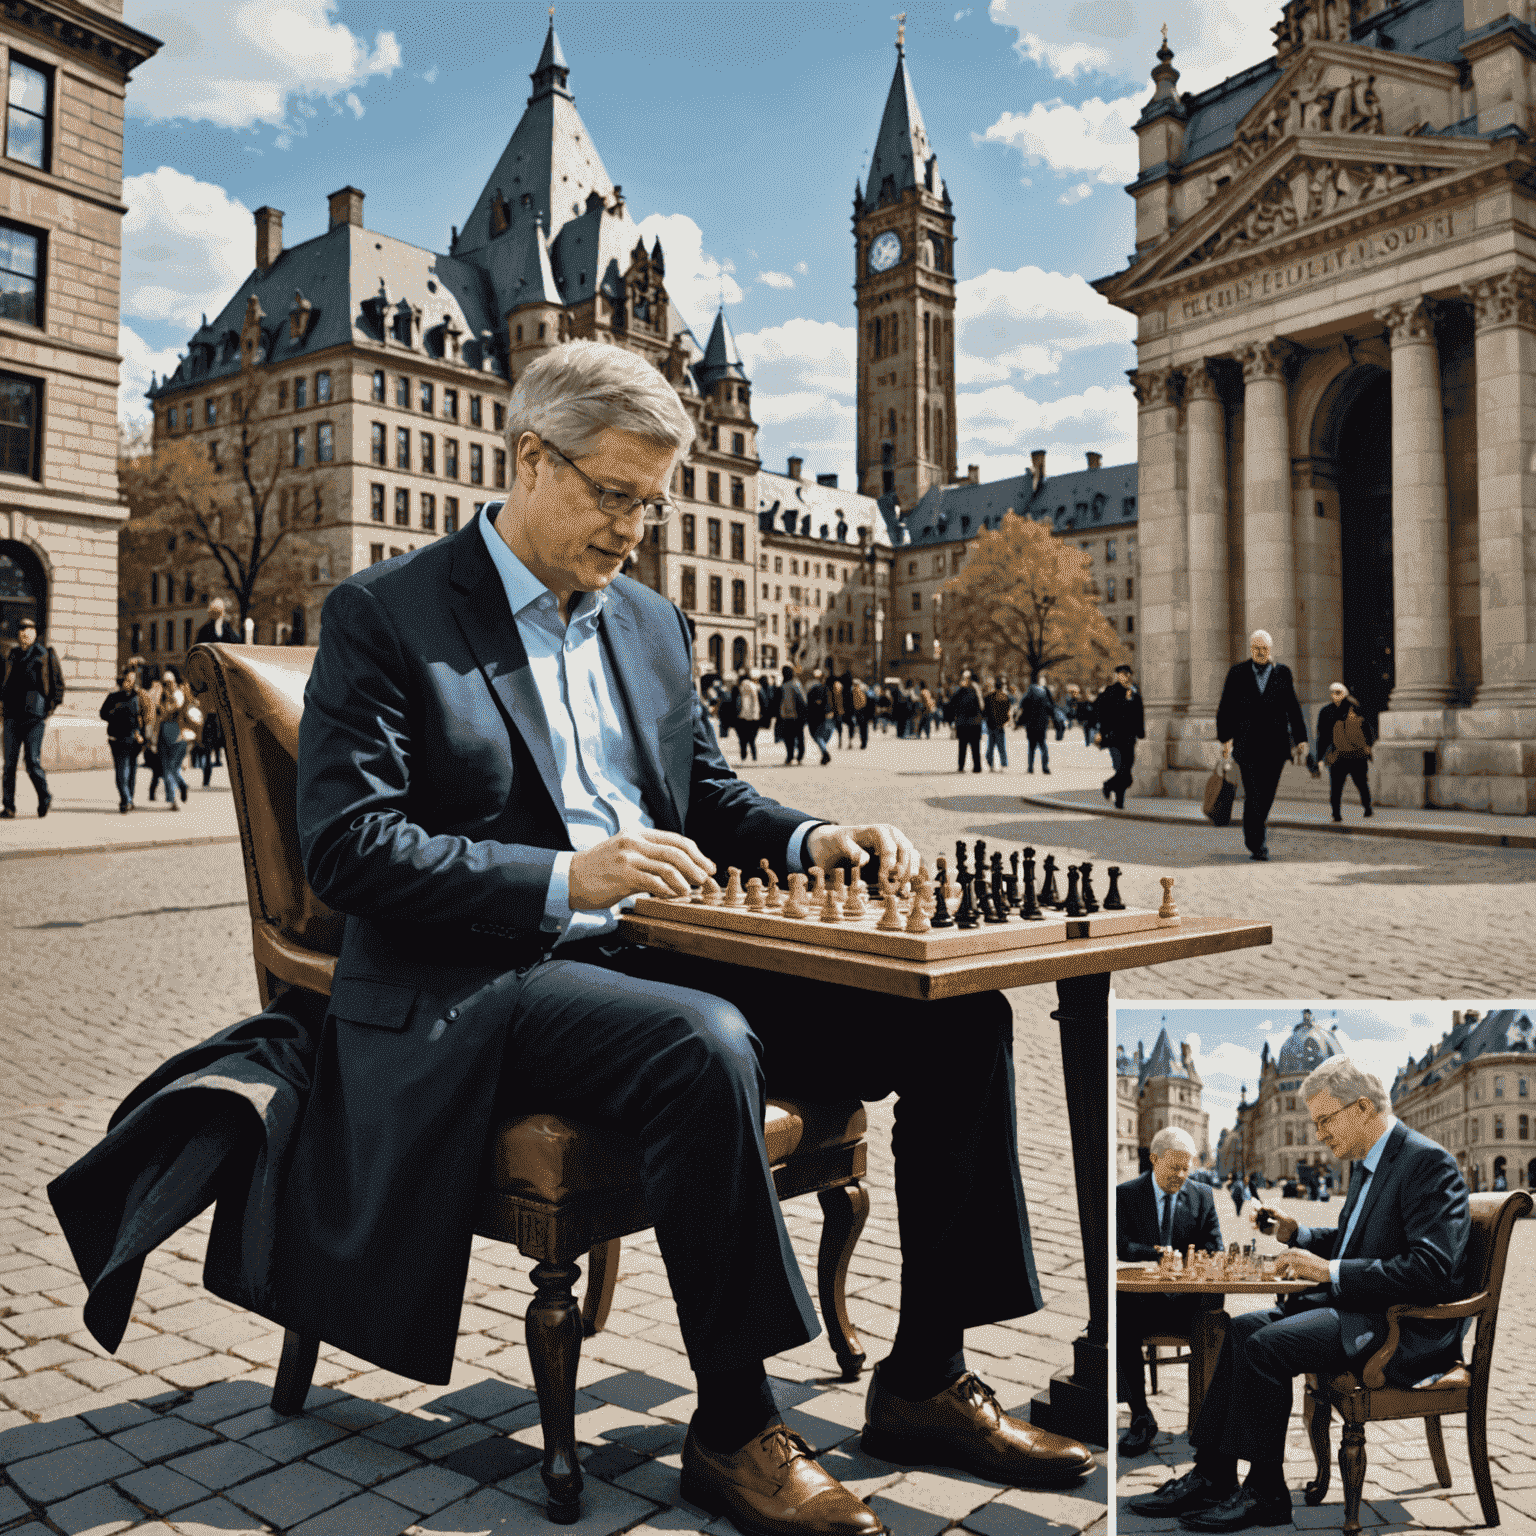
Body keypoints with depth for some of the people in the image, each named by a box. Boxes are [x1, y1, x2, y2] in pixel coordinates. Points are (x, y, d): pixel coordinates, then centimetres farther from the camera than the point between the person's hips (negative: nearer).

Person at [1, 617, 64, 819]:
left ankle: (44, 796, 12)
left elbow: (58, 683, 4)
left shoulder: (45, 654, 4)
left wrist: (51, 709, -3)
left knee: (32, 761, -9)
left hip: (34, 715, -4)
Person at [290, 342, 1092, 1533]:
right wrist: (564, 879, -23)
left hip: (661, 954, 7)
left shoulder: (650, 622, 17)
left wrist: (809, 841, 0)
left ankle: (924, 1382, 3)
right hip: (484, 982, -6)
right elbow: (346, 846, -12)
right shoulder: (385, 615, -3)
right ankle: (733, 1427, -16)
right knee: (705, 1047, -37)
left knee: (957, 1014, -7)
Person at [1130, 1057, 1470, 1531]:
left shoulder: (1428, 1162, -17)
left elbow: (1430, 1271, -26)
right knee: (1244, 1327, -3)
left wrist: (1330, 1271, -25)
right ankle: (1211, 1475, 0)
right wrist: (1296, 1234, 8)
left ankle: (1265, 1494, -7)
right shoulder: (1367, 1163, 13)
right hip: (1357, 1305, 10)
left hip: (1408, 1327, -10)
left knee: (1267, 1345, -22)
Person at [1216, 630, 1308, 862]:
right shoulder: (1237, 674, 5)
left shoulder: (1282, 673, 8)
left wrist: (1300, 739, 3)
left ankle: (1253, 837, 26)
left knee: (1267, 795, 7)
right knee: (1253, 794, -11)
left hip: (1275, 745, 2)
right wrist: (1225, 738, -1)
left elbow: (1293, 708, 9)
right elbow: (1225, 708, 6)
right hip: (1247, 745, -2)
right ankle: (1257, 845, -10)